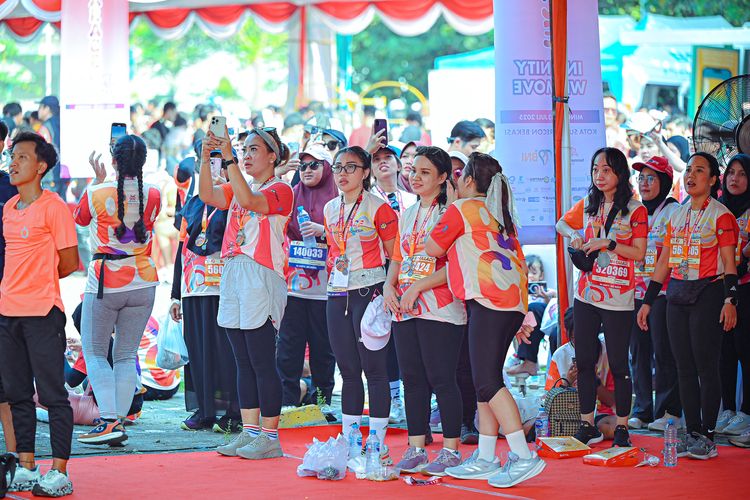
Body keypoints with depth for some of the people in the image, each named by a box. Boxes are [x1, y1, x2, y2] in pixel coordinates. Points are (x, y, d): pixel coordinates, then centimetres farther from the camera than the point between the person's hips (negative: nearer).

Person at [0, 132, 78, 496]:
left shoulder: (53, 207, -8)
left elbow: (69, 263, -7)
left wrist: (39, 281, 4)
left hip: (42, 314, -8)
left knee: (52, 394, -3)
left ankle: (59, 473, 0)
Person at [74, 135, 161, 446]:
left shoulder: (97, 193, -12)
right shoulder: (153, 195, -3)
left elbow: (80, 218, 10)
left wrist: (98, 179, 18)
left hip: (104, 284, -3)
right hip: (143, 283, 3)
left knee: (94, 352, 7)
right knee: (126, 355, 11)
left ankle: (109, 420, -9)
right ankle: (120, 421, 4)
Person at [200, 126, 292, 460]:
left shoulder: (280, 190, -3)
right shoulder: (237, 187, 19)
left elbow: (249, 200, -22)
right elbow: (208, 195, 2)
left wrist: (228, 158, -23)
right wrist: (206, 158, -9)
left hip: (262, 278, -8)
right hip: (232, 275, 8)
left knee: (262, 362, -7)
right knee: (243, 362, 9)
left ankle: (270, 437, -3)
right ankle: (250, 433, 13)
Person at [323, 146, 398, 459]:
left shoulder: (378, 208, -5)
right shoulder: (330, 209, 13)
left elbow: (396, 256, -5)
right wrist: (332, 282, 11)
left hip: (369, 292, -6)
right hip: (337, 294, 6)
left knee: (374, 368, -5)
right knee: (348, 369, 9)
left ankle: (378, 441, -2)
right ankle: (348, 440, 13)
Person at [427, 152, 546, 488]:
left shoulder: (462, 209, -1)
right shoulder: (500, 215, 23)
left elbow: (433, 249, 5)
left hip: (489, 301, -9)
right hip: (512, 303, 9)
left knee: (487, 382, -12)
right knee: (486, 381, 11)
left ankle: (523, 456, -19)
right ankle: (485, 459, 12)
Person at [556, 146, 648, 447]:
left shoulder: (635, 211, -5)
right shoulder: (587, 205, 9)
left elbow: (639, 254, -8)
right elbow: (561, 224, 25)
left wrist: (607, 244, -18)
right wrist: (573, 234, 4)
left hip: (618, 299, -5)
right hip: (586, 295, 5)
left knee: (618, 364, -1)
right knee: (584, 361, 7)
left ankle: (622, 428, 8)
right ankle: (587, 426, 16)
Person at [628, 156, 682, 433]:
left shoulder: (673, 211, -2)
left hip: (663, 292, -6)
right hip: (635, 292, 6)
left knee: (663, 351, -6)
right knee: (638, 352, 6)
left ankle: (669, 410, 0)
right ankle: (642, 410, 12)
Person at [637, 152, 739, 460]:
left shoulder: (721, 215, -3)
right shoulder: (677, 215, 15)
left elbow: (729, 261, -7)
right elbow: (664, 261, 18)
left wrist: (730, 299, -18)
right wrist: (647, 301, 15)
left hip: (707, 293, -6)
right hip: (677, 295, 6)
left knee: (706, 367, -7)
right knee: (684, 368, 5)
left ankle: (707, 437, -3)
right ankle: (692, 434, 9)